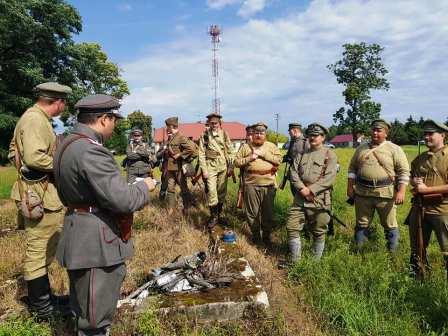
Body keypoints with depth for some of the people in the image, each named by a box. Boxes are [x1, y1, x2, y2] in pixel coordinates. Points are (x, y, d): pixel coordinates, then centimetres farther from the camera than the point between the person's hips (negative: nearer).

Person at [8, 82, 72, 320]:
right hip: (39, 195, -10)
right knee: (38, 250, 1)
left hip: (45, 193, 10)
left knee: (47, 247, 19)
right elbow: (34, 157, -27)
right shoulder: (35, 119, -15)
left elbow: (14, 151, 22)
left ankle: (41, 296, 34)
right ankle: (41, 307, 15)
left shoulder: (38, 118, 16)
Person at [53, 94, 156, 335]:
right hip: (96, 243, -10)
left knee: (84, 309, 27)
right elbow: (122, 199, -28)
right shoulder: (90, 151, -25)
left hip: (79, 235, 10)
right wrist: (144, 186, -8)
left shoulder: (67, 145, 8)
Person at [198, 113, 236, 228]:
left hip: (223, 166, 2)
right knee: (211, 190, -10)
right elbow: (202, 153, -1)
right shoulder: (204, 135, 0)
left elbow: (230, 151, 6)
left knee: (222, 191, 8)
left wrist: (230, 167, 2)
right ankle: (213, 216, 1)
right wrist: (204, 170, -6)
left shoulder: (224, 134, 4)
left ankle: (219, 213, 24)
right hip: (210, 166, -2)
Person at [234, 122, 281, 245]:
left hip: (269, 184, 1)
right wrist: (249, 158, -9)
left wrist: (264, 154, -10)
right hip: (251, 184, 0)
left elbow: (279, 160, -3)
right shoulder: (245, 146, 8)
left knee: (268, 212, 8)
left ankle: (266, 235, 25)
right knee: (252, 212, 7)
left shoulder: (272, 146, 10)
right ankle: (255, 234, 25)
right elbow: (237, 162, 5)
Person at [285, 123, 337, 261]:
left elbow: (329, 178, -12)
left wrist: (311, 190, -17)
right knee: (292, 227, 4)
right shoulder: (301, 154, 15)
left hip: (319, 199, -4)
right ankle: (294, 260, 18)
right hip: (300, 198, 5)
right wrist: (302, 189, -11)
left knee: (318, 232, 6)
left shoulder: (330, 155, -1)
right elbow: (294, 173, 5)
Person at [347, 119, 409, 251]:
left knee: (390, 225, 8)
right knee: (361, 224, 13)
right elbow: (352, 168, 14)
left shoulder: (395, 149, -1)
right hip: (362, 192, 3)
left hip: (385, 193, -3)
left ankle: (393, 252, 23)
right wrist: (350, 187, 7)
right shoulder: (361, 148, 10)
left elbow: (404, 171, -4)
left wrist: (401, 191, -13)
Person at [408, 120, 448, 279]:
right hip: (419, 209, 6)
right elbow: (411, 176, 22)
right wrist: (415, 182, -1)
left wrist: (426, 189, -18)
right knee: (417, 248, 19)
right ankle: (415, 276, 36)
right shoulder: (420, 159, 9)